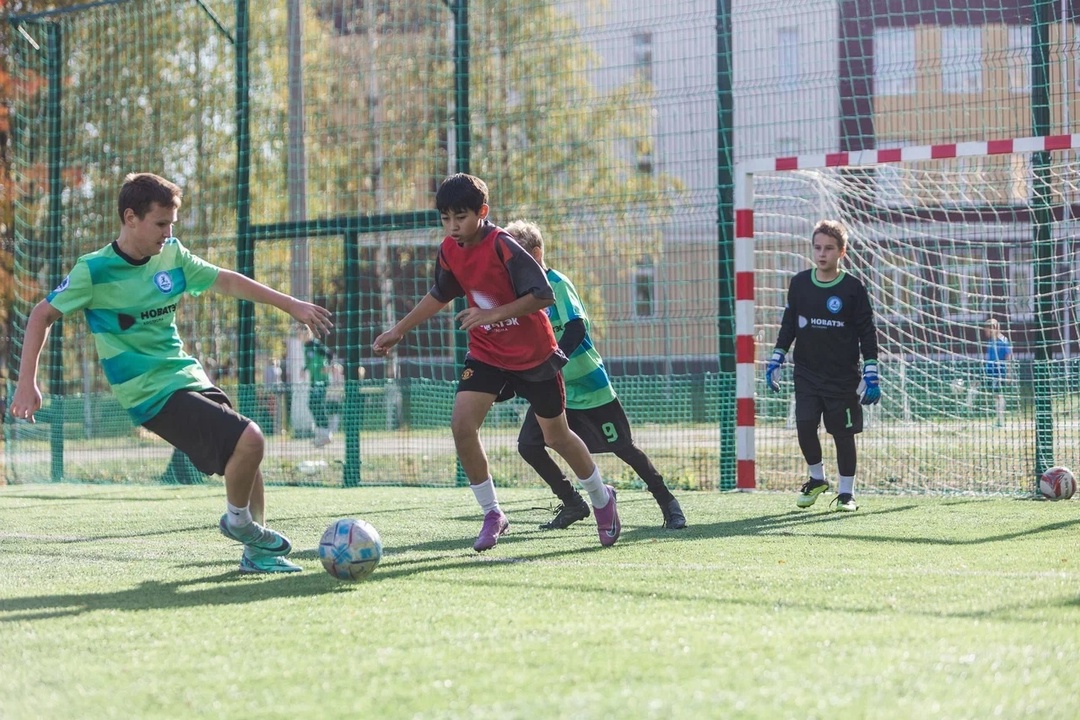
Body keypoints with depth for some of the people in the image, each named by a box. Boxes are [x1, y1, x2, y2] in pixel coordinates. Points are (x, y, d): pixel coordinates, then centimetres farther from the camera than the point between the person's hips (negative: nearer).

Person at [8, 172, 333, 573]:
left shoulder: (172, 255, 4)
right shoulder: (94, 271, -12)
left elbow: (225, 281, 16)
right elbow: (42, 315, -4)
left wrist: (290, 304, 15)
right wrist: (27, 383, -9)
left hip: (188, 375, 7)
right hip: (152, 393, -7)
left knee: (248, 456, 7)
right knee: (248, 440, -20)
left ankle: (257, 553, 21)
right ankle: (238, 520, 5)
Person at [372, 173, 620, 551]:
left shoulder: (503, 247, -24)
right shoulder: (450, 250, -4)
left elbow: (544, 295, -27)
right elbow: (441, 294, 15)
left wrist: (493, 314, -34)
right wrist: (399, 330, 16)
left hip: (533, 352, -5)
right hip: (486, 353, 5)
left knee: (556, 435, 8)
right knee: (462, 424, -15)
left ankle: (602, 498, 34)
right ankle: (492, 515, 0)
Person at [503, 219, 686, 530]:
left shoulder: (557, 284, -17)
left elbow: (576, 330, -29)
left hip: (588, 384, -7)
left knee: (622, 447, -1)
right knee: (527, 444, -7)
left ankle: (667, 502, 15)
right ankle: (572, 504, 8)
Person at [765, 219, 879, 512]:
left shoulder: (853, 289, -7)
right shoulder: (799, 283, 3)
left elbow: (867, 333, -2)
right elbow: (789, 325, 14)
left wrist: (871, 374, -7)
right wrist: (776, 360, 10)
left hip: (843, 377, -3)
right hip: (807, 374, 3)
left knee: (843, 433, 0)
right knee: (804, 426, -7)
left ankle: (846, 492, 13)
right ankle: (817, 479, 17)